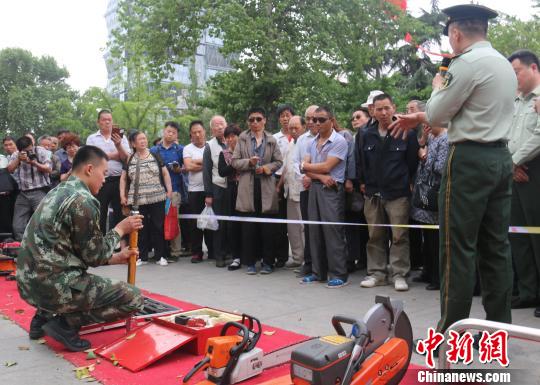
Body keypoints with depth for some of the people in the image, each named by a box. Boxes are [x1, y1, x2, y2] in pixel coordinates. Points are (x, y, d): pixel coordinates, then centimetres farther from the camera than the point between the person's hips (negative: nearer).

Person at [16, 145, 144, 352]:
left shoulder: (59, 192, 13)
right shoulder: (83, 201, -16)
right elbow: (94, 256, -9)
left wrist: (116, 258, 17)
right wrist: (120, 230, 4)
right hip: (53, 285, -9)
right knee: (134, 298, -5)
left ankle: (45, 315, 18)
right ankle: (65, 323, -5)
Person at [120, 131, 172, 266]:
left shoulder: (155, 156, 8)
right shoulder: (130, 160, 9)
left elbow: (165, 173, 8)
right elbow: (123, 178, 13)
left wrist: (169, 190, -1)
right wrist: (122, 195, 5)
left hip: (157, 198, -1)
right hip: (137, 200, 1)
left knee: (158, 226, 2)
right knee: (140, 228, 6)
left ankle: (160, 256, 11)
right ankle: (142, 256, 16)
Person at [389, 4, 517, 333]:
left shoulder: (467, 63, -10)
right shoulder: (505, 65, 19)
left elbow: (436, 114, -5)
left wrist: (437, 86, 14)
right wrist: (418, 118, 23)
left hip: (470, 159, -9)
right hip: (501, 158, 9)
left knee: (459, 247, -4)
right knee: (496, 245, 9)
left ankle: (452, 330, 3)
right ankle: (500, 326, 15)